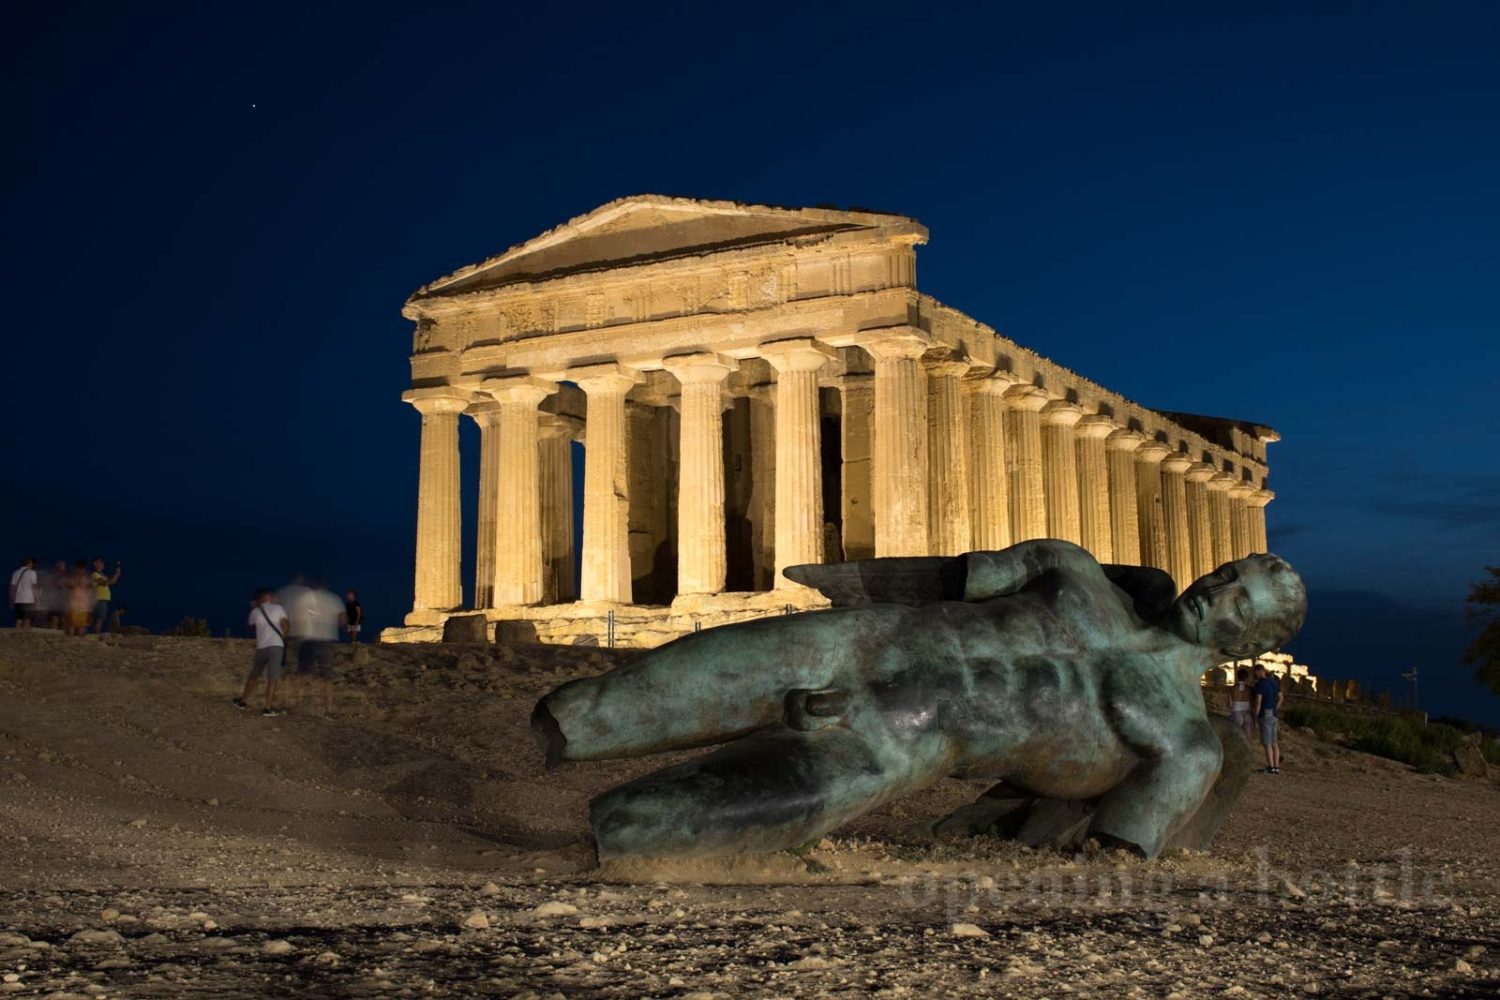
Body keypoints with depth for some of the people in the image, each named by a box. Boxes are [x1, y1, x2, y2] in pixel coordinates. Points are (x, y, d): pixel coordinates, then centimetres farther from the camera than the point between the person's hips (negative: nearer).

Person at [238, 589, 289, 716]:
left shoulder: (255, 612, 9)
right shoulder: (278, 608, 2)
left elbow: (250, 625, 27)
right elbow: (284, 625, -4)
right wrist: (283, 639, 10)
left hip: (261, 647, 3)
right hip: (276, 645, -3)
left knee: (254, 675, 20)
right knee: (272, 678, -5)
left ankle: (243, 700, 28)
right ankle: (269, 708, -9)